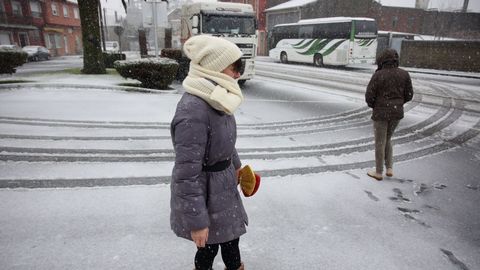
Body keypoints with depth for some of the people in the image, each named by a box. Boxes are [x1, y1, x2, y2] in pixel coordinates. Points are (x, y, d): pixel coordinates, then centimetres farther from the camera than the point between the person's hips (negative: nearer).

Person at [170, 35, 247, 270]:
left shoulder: (215, 98, -2)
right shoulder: (193, 111, -32)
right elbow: (187, 173, -29)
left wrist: (235, 164, 26)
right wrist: (196, 221, -22)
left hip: (222, 182, 9)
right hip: (204, 190, -8)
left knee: (231, 233, 26)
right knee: (210, 244, 15)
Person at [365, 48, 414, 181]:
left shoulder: (378, 75, -13)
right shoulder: (404, 74, -1)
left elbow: (369, 96, -13)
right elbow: (409, 95, 3)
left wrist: (373, 105, 9)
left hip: (381, 112, -5)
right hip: (397, 112, 5)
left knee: (380, 142, 7)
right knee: (387, 139, 22)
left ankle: (378, 172, 17)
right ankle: (389, 168, 20)